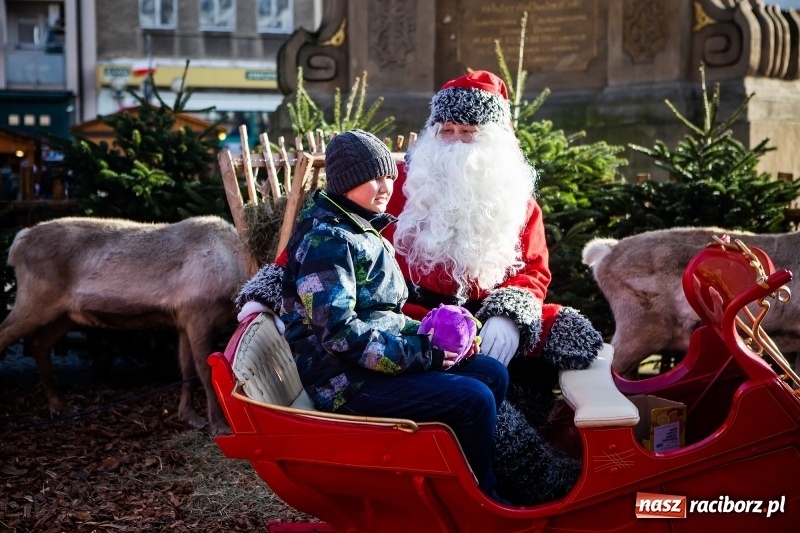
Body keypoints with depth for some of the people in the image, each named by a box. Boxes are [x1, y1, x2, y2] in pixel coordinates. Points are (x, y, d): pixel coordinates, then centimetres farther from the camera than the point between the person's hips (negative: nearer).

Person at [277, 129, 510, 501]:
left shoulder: (362, 232, 15)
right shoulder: (326, 240, -16)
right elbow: (339, 333, -24)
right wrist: (422, 354, -20)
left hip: (381, 358, 10)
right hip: (348, 382, -10)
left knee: (492, 374, 5)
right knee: (474, 399, -18)